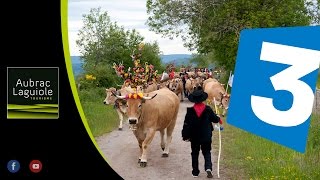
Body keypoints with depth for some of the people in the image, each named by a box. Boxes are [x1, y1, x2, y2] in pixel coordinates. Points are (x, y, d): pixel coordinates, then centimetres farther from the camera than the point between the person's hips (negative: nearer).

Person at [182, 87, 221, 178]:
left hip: (194, 137, 0)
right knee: (207, 152, 11)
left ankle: (195, 172, 16)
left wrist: (185, 136, 0)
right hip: (206, 136, 0)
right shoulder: (208, 109, -8)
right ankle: (208, 168, -12)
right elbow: (215, 119, 4)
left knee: (195, 154, 13)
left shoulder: (190, 110, -11)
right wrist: (219, 119, 28)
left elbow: (186, 124, -8)